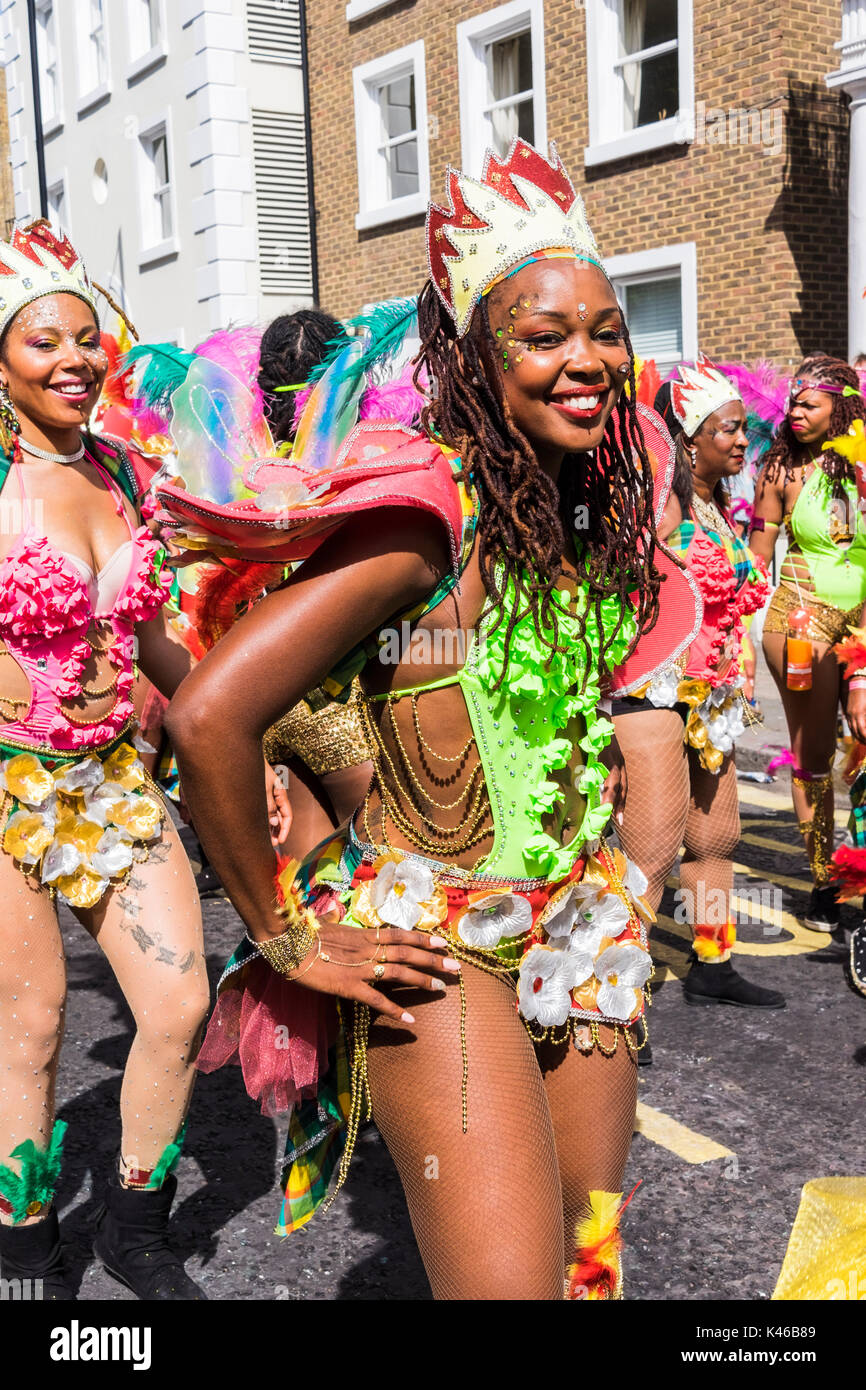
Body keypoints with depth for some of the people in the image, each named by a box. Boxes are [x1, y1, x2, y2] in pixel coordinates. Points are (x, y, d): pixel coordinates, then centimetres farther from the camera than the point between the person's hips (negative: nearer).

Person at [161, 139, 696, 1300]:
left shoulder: (591, 501, 6)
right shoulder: (426, 508, -19)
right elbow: (209, 718, -26)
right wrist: (283, 937, -16)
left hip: (576, 928, 8)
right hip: (438, 944, -7)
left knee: (594, 1260, 18)